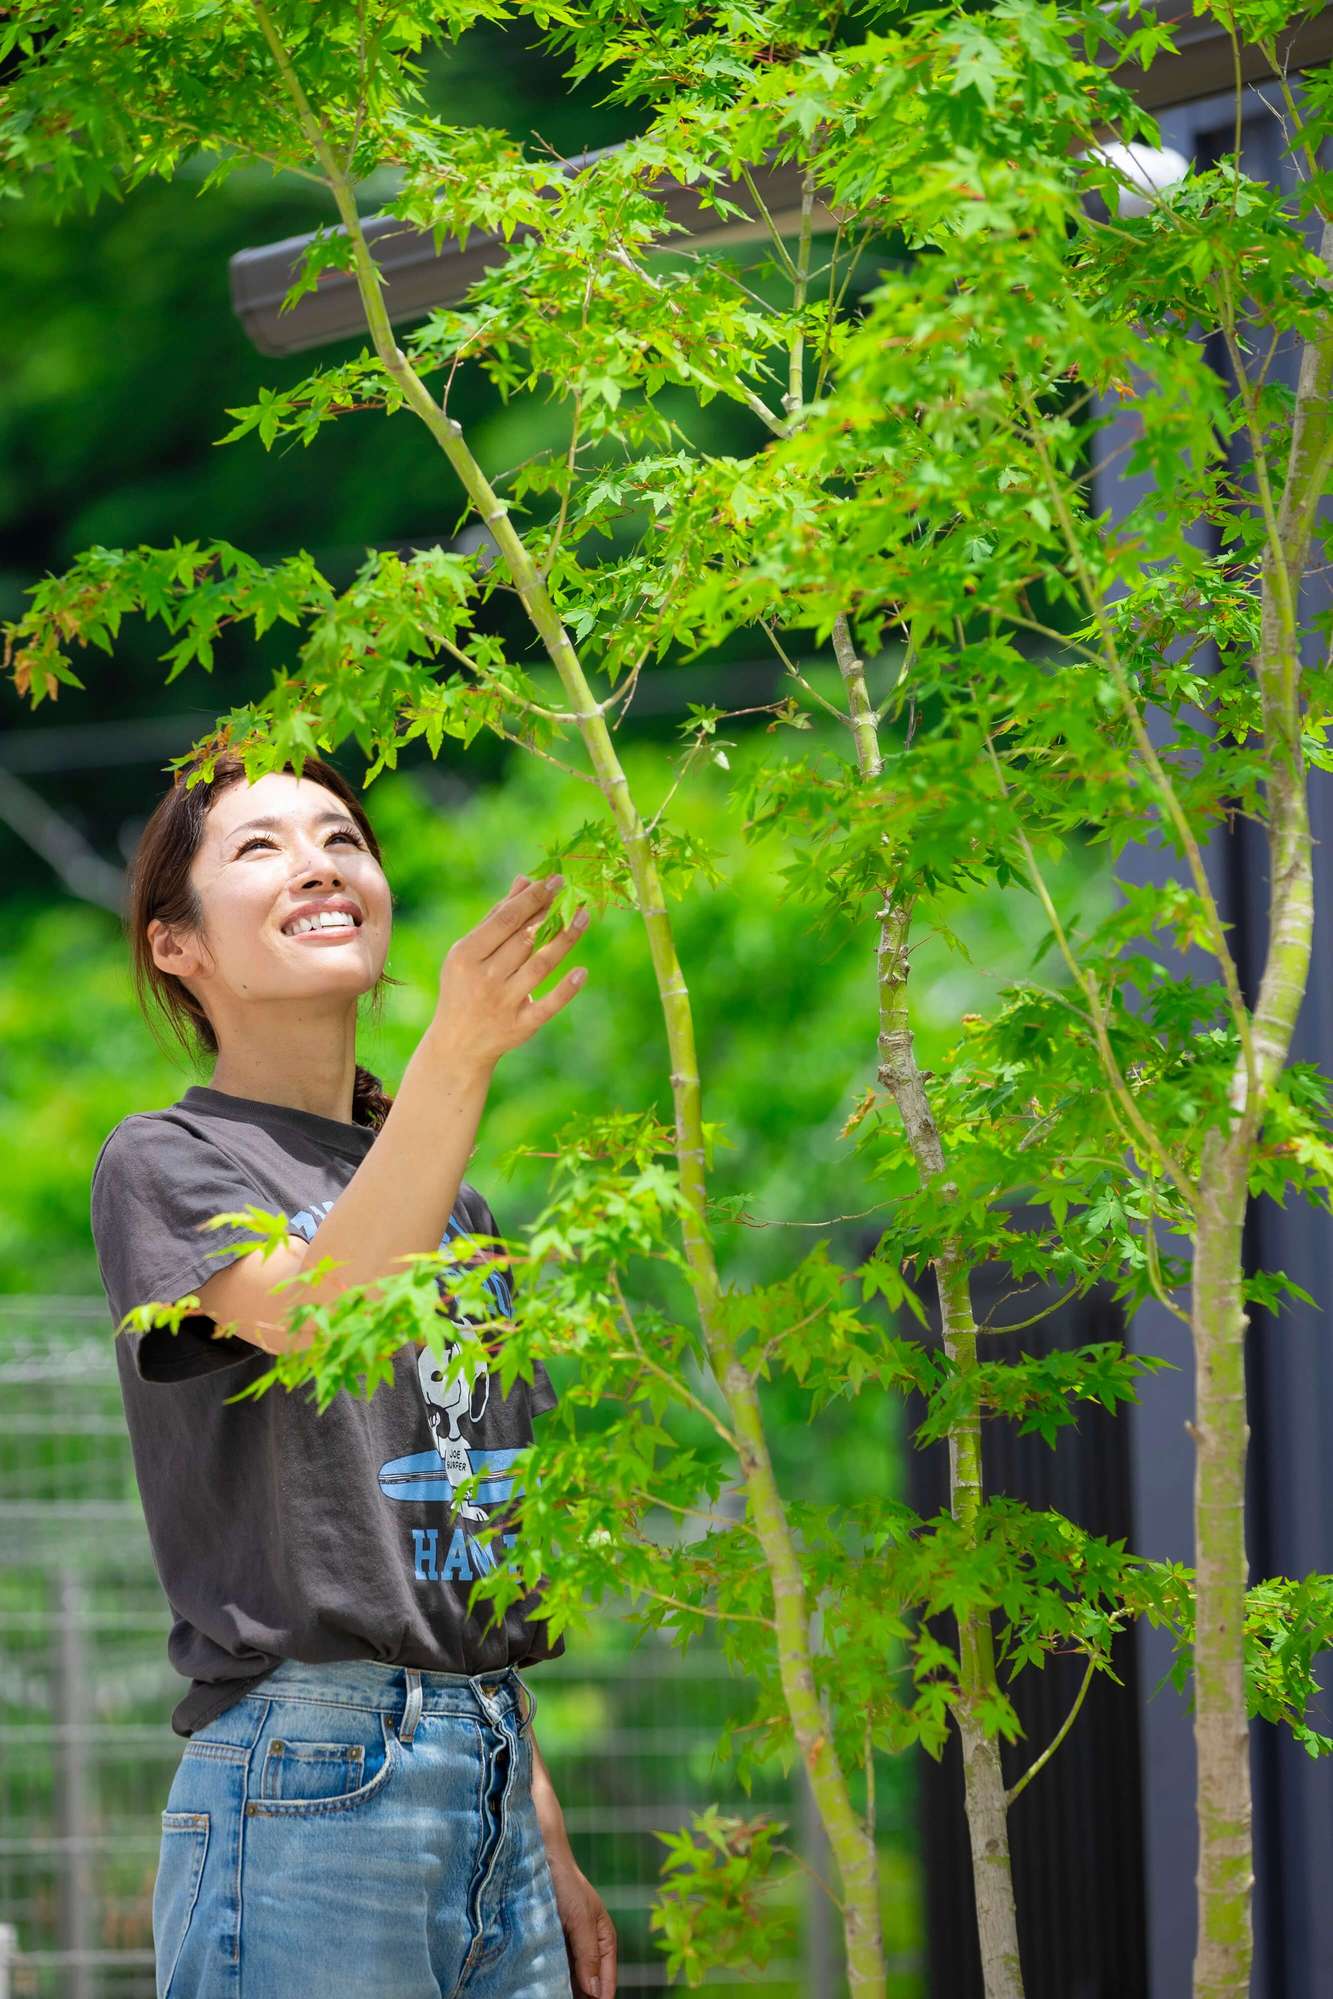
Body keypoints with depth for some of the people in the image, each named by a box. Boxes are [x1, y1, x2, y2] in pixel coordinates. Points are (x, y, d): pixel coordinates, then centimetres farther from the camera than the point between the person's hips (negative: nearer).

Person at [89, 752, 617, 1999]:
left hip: (487, 1779, 7)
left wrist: (547, 1844, 19)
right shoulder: (164, 1161, -2)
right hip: (306, 1780, -7)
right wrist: (456, 1054, -36)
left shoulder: (451, 1200, 21)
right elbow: (321, 1310, -23)